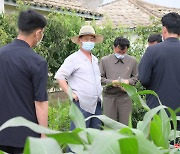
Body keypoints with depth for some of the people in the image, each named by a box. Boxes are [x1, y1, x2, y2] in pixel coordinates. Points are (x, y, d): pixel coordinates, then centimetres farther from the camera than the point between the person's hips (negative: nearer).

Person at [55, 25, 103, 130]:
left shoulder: (95, 60, 16)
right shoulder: (74, 58, -6)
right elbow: (59, 76, -10)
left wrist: (100, 91, 15)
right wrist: (70, 93, -14)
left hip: (97, 104, 7)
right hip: (82, 104, -7)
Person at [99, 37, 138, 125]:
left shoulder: (132, 61, 8)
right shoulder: (105, 60, 3)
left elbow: (136, 77, 15)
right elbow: (100, 78, 3)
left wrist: (128, 81, -7)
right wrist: (111, 82, -13)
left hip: (125, 97, 1)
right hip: (109, 97, -1)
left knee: (125, 124, 2)